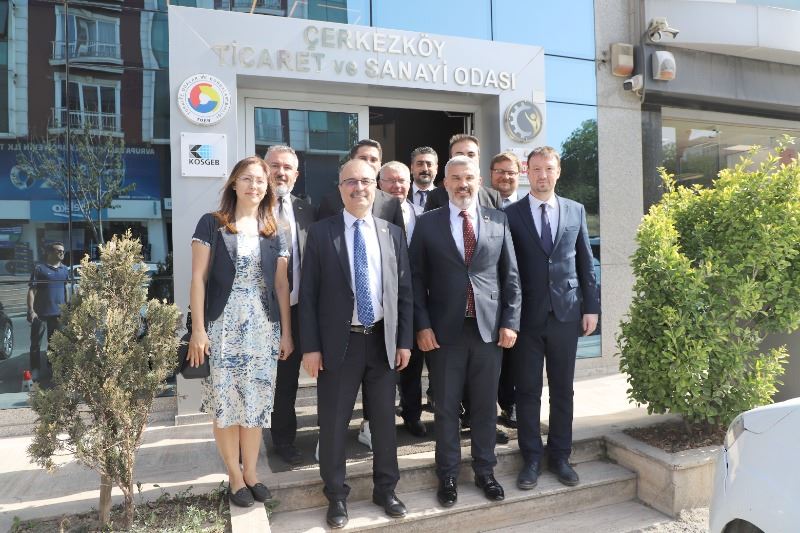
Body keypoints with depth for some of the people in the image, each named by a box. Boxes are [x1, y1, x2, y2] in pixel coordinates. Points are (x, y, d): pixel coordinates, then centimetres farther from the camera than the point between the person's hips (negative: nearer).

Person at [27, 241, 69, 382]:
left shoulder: (65, 270, 11)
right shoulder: (39, 268, -5)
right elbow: (32, 291, -8)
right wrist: (31, 310, -16)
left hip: (58, 313, 5)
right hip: (41, 313, -4)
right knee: (36, 343, 2)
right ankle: (35, 370, 10)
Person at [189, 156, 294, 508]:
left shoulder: (273, 232, 9)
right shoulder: (212, 224, 0)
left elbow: (281, 285, 9)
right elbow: (198, 278, -3)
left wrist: (286, 332, 5)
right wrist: (198, 329, -10)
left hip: (263, 329, 3)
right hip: (223, 328, -2)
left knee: (257, 403, 8)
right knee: (226, 403, 4)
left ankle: (251, 472, 25)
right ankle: (234, 476, 22)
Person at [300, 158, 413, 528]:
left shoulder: (393, 233, 6)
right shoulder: (321, 233, -2)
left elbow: (404, 290, 7)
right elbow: (308, 294, -4)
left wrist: (404, 340, 2)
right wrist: (310, 346, -8)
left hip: (383, 340, 3)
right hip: (339, 342, -2)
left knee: (384, 419, 14)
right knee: (333, 423, 9)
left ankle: (385, 489, 35)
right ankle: (337, 495, 30)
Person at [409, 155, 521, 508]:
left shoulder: (498, 221, 6)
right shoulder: (427, 223, 1)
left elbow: (510, 276, 6)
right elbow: (416, 278, 0)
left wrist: (510, 321, 0)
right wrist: (422, 325, -6)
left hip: (489, 327, 2)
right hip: (445, 330, -1)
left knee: (485, 405, 12)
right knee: (446, 406, 9)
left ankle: (485, 471, 31)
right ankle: (448, 475, 27)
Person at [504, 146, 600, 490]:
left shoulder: (576, 211, 8)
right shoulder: (511, 214, -1)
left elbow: (585, 263, 9)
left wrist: (591, 307, 4)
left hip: (566, 313, 2)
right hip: (527, 315, -2)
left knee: (563, 390, 11)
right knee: (527, 391, 6)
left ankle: (560, 456, 27)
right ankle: (531, 458, 21)